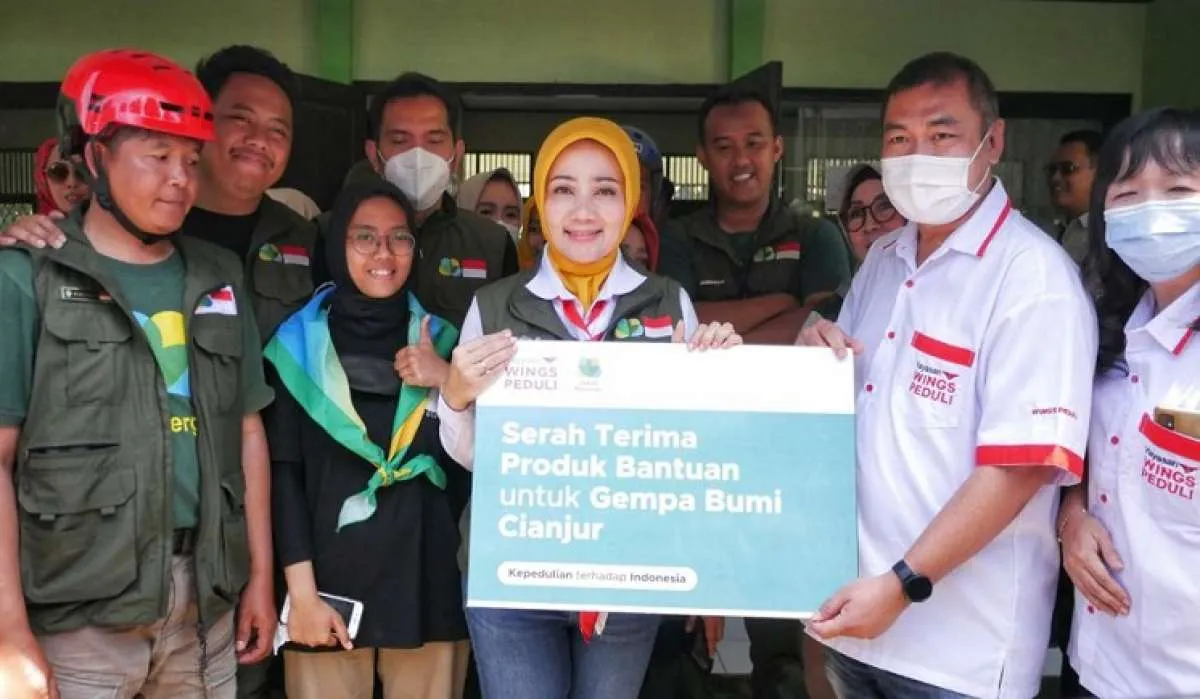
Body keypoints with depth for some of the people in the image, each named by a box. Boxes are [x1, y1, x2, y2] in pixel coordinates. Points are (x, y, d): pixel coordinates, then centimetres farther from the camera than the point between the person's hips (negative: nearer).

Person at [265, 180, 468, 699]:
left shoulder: (440, 341, 8)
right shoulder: (300, 342, 2)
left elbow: (469, 468, 5)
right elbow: (284, 472, -2)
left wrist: (444, 384, -10)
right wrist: (302, 592, -9)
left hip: (427, 587, 2)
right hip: (331, 587, -1)